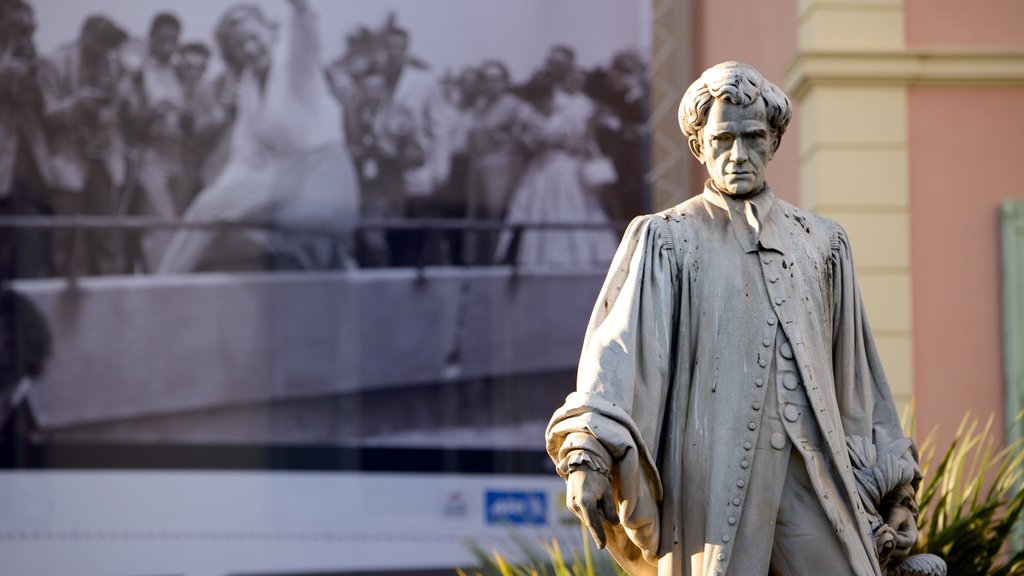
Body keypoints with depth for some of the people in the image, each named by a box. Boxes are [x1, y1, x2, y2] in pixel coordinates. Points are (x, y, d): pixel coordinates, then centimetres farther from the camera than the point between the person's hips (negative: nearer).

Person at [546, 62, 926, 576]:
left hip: (816, 479, 3)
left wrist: (895, 490, 18)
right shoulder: (665, 240, 8)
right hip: (713, 476, -3)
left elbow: (857, 380, 21)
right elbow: (618, 345, -7)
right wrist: (587, 451, -23)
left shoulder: (822, 244, 18)